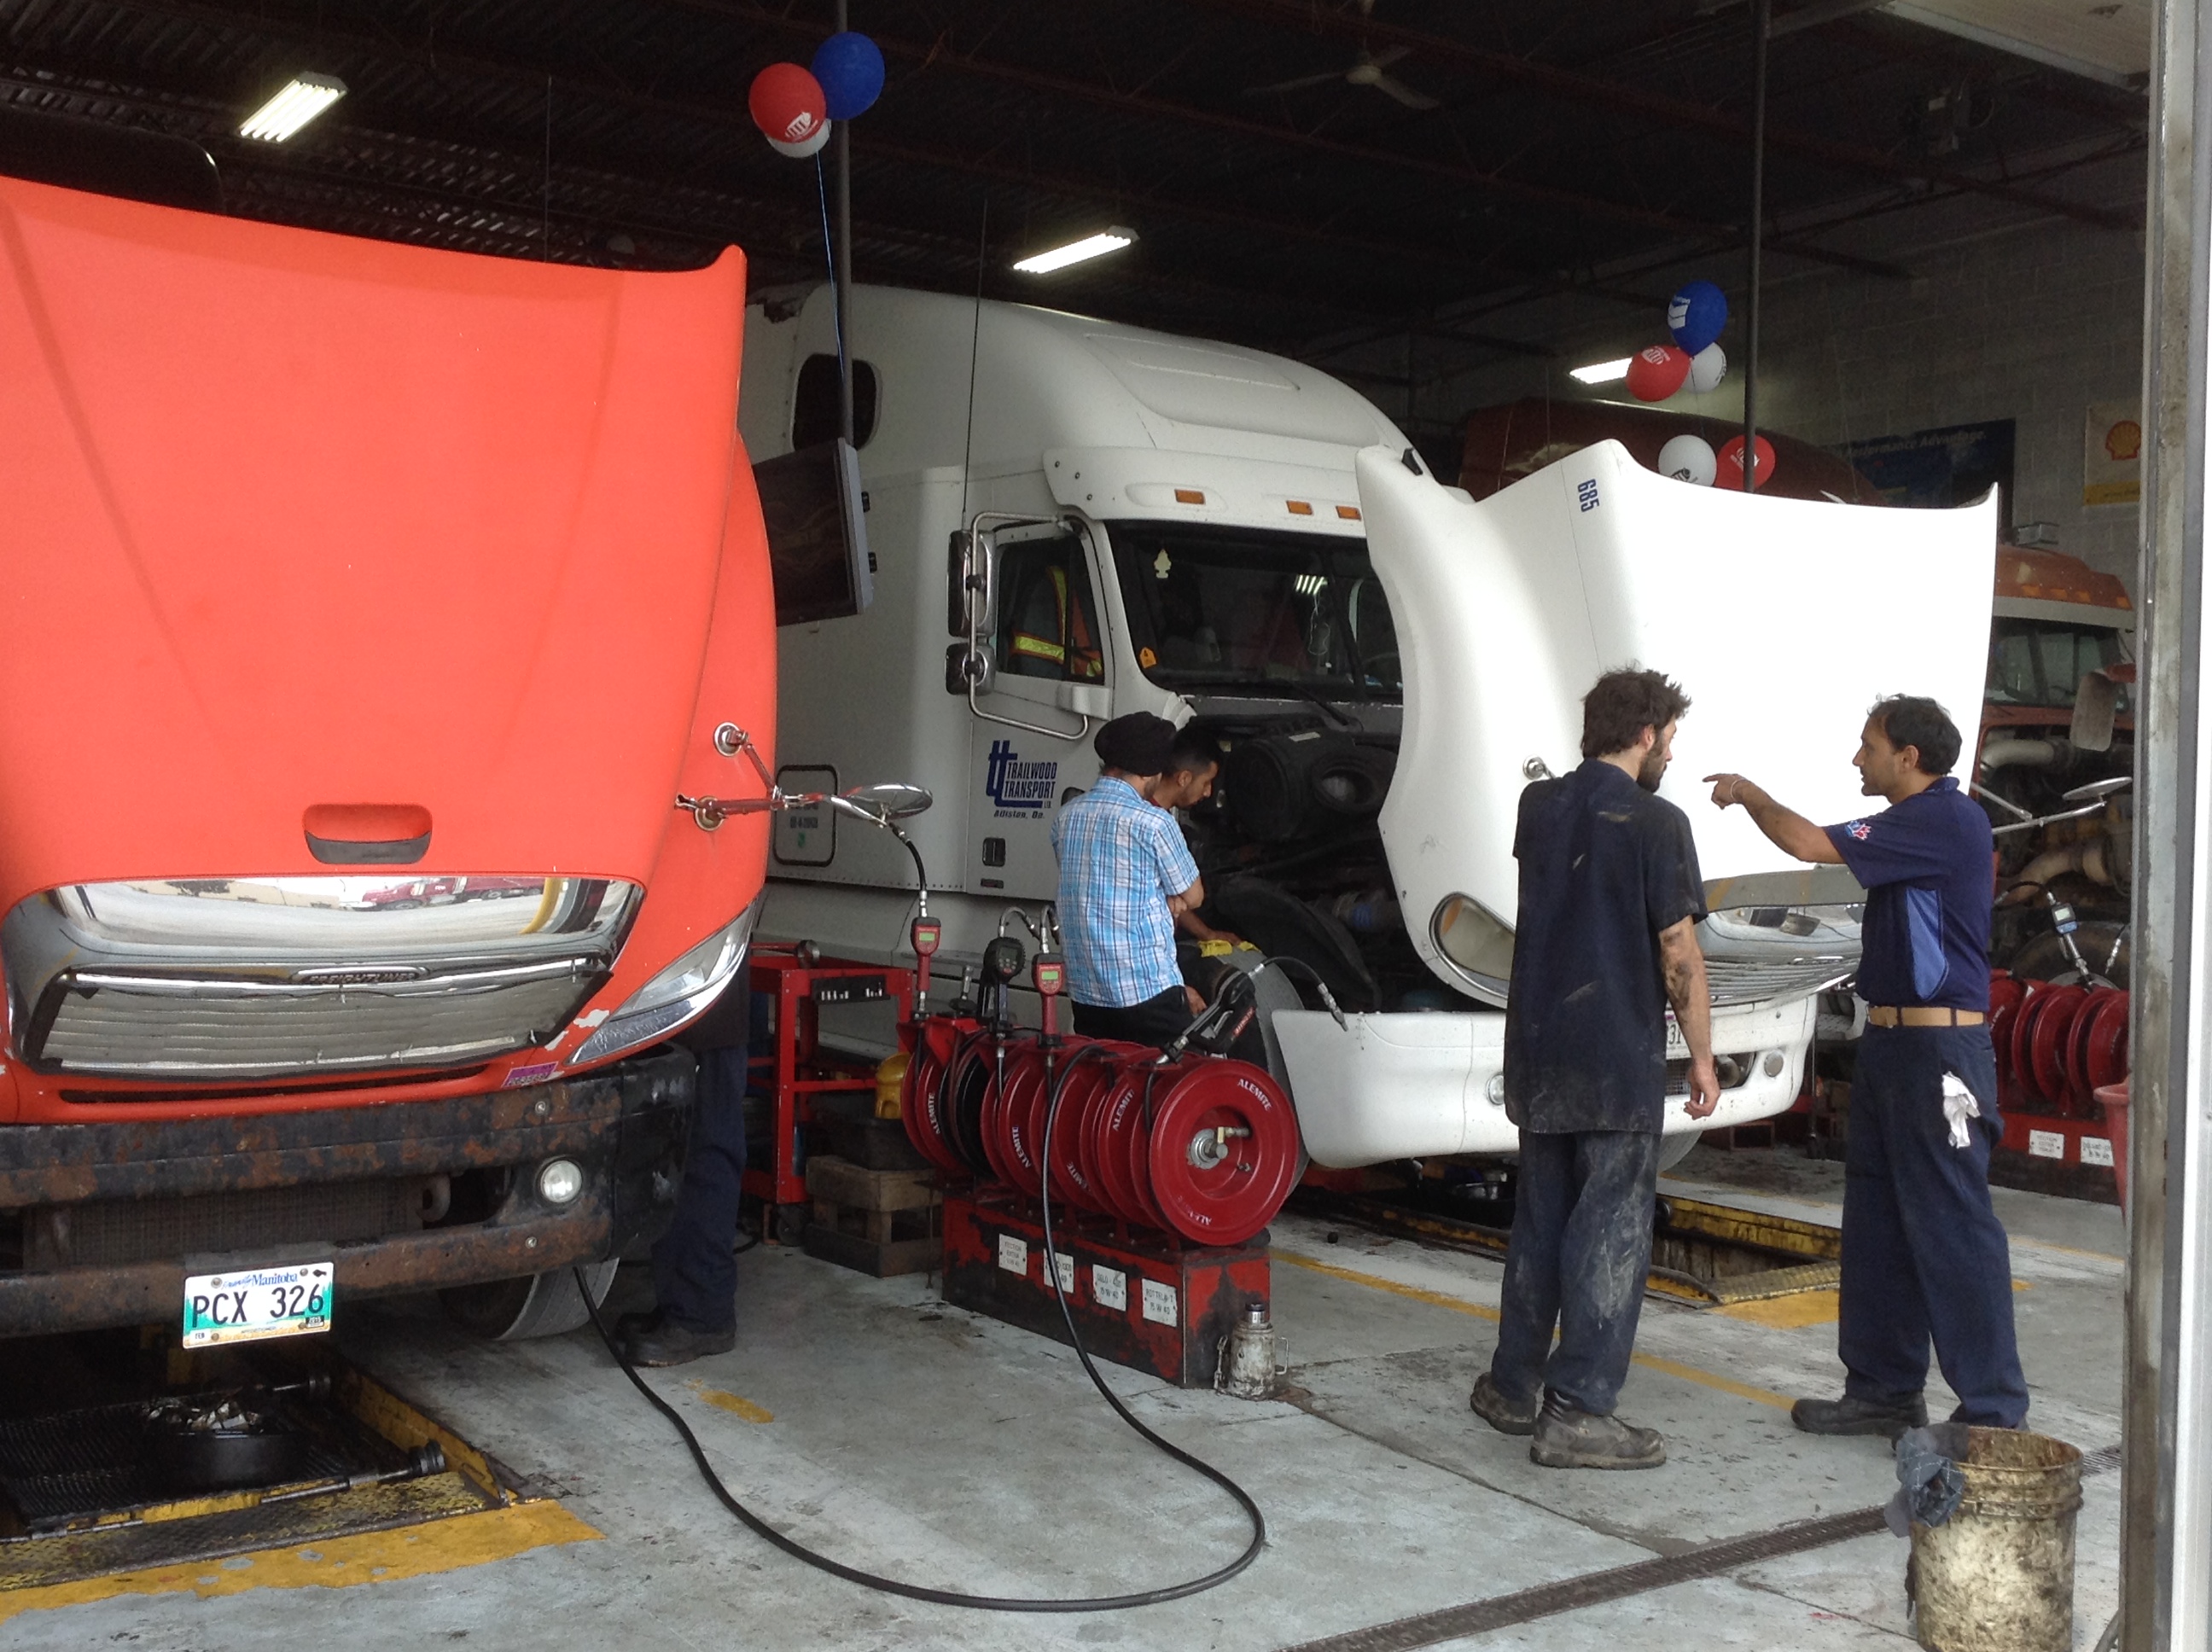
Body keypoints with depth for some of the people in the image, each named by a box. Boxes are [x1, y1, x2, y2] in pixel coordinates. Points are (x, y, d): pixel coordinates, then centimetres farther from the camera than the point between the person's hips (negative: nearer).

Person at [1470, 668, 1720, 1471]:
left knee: (1540, 1219, 16)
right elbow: (1679, 954, -13)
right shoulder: (1656, 824, -12)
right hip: (1619, 1059, -6)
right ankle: (1577, 1412, 1)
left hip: (1538, 1051, 7)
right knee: (1611, 1231, 0)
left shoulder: (1538, 807, 7)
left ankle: (1514, 1385, 25)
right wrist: (1702, 1058, -4)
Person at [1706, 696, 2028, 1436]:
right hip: (1889, 1043, 11)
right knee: (1876, 1223, 14)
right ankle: (1885, 1388, 23)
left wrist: (1750, 794, -4)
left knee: (1951, 1226, -7)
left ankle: (1993, 1409, 0)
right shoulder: (1920, 823, 16)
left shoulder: (1948, 819, -16)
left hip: (1938, 1050, -10)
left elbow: (1813, 844, -19)